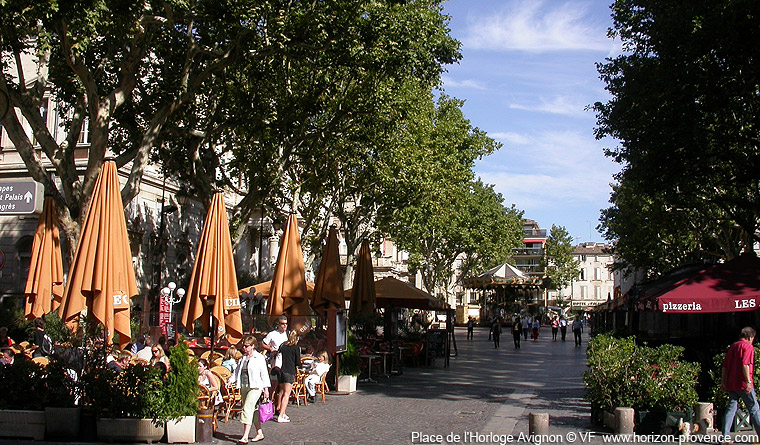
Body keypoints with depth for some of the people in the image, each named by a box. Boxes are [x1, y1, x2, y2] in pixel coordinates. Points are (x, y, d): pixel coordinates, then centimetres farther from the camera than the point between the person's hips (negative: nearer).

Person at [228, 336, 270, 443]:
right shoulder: (242, 358, 15)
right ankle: (259, 433, 21)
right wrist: (231, 381, 2)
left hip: (255, 387, -6)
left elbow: (264, 374, -3)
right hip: (243, 387, 6)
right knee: (253, 410, 11)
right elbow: (237, 371, 18)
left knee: (247, 409, -16)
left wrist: (266, 388, -6)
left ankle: (245, 436, -18)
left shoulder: (260, 358, -3)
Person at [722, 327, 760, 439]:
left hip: (731, 384, 7)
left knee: (731, 408, 5)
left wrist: (723, 381, 18)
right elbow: (745, 364, -18)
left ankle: (724, 437, -2)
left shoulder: (733, 346, 17)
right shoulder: (748, 346, -4)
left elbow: (724, 366, 16)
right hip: (743, 384, -7)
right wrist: (748, 381, -20)